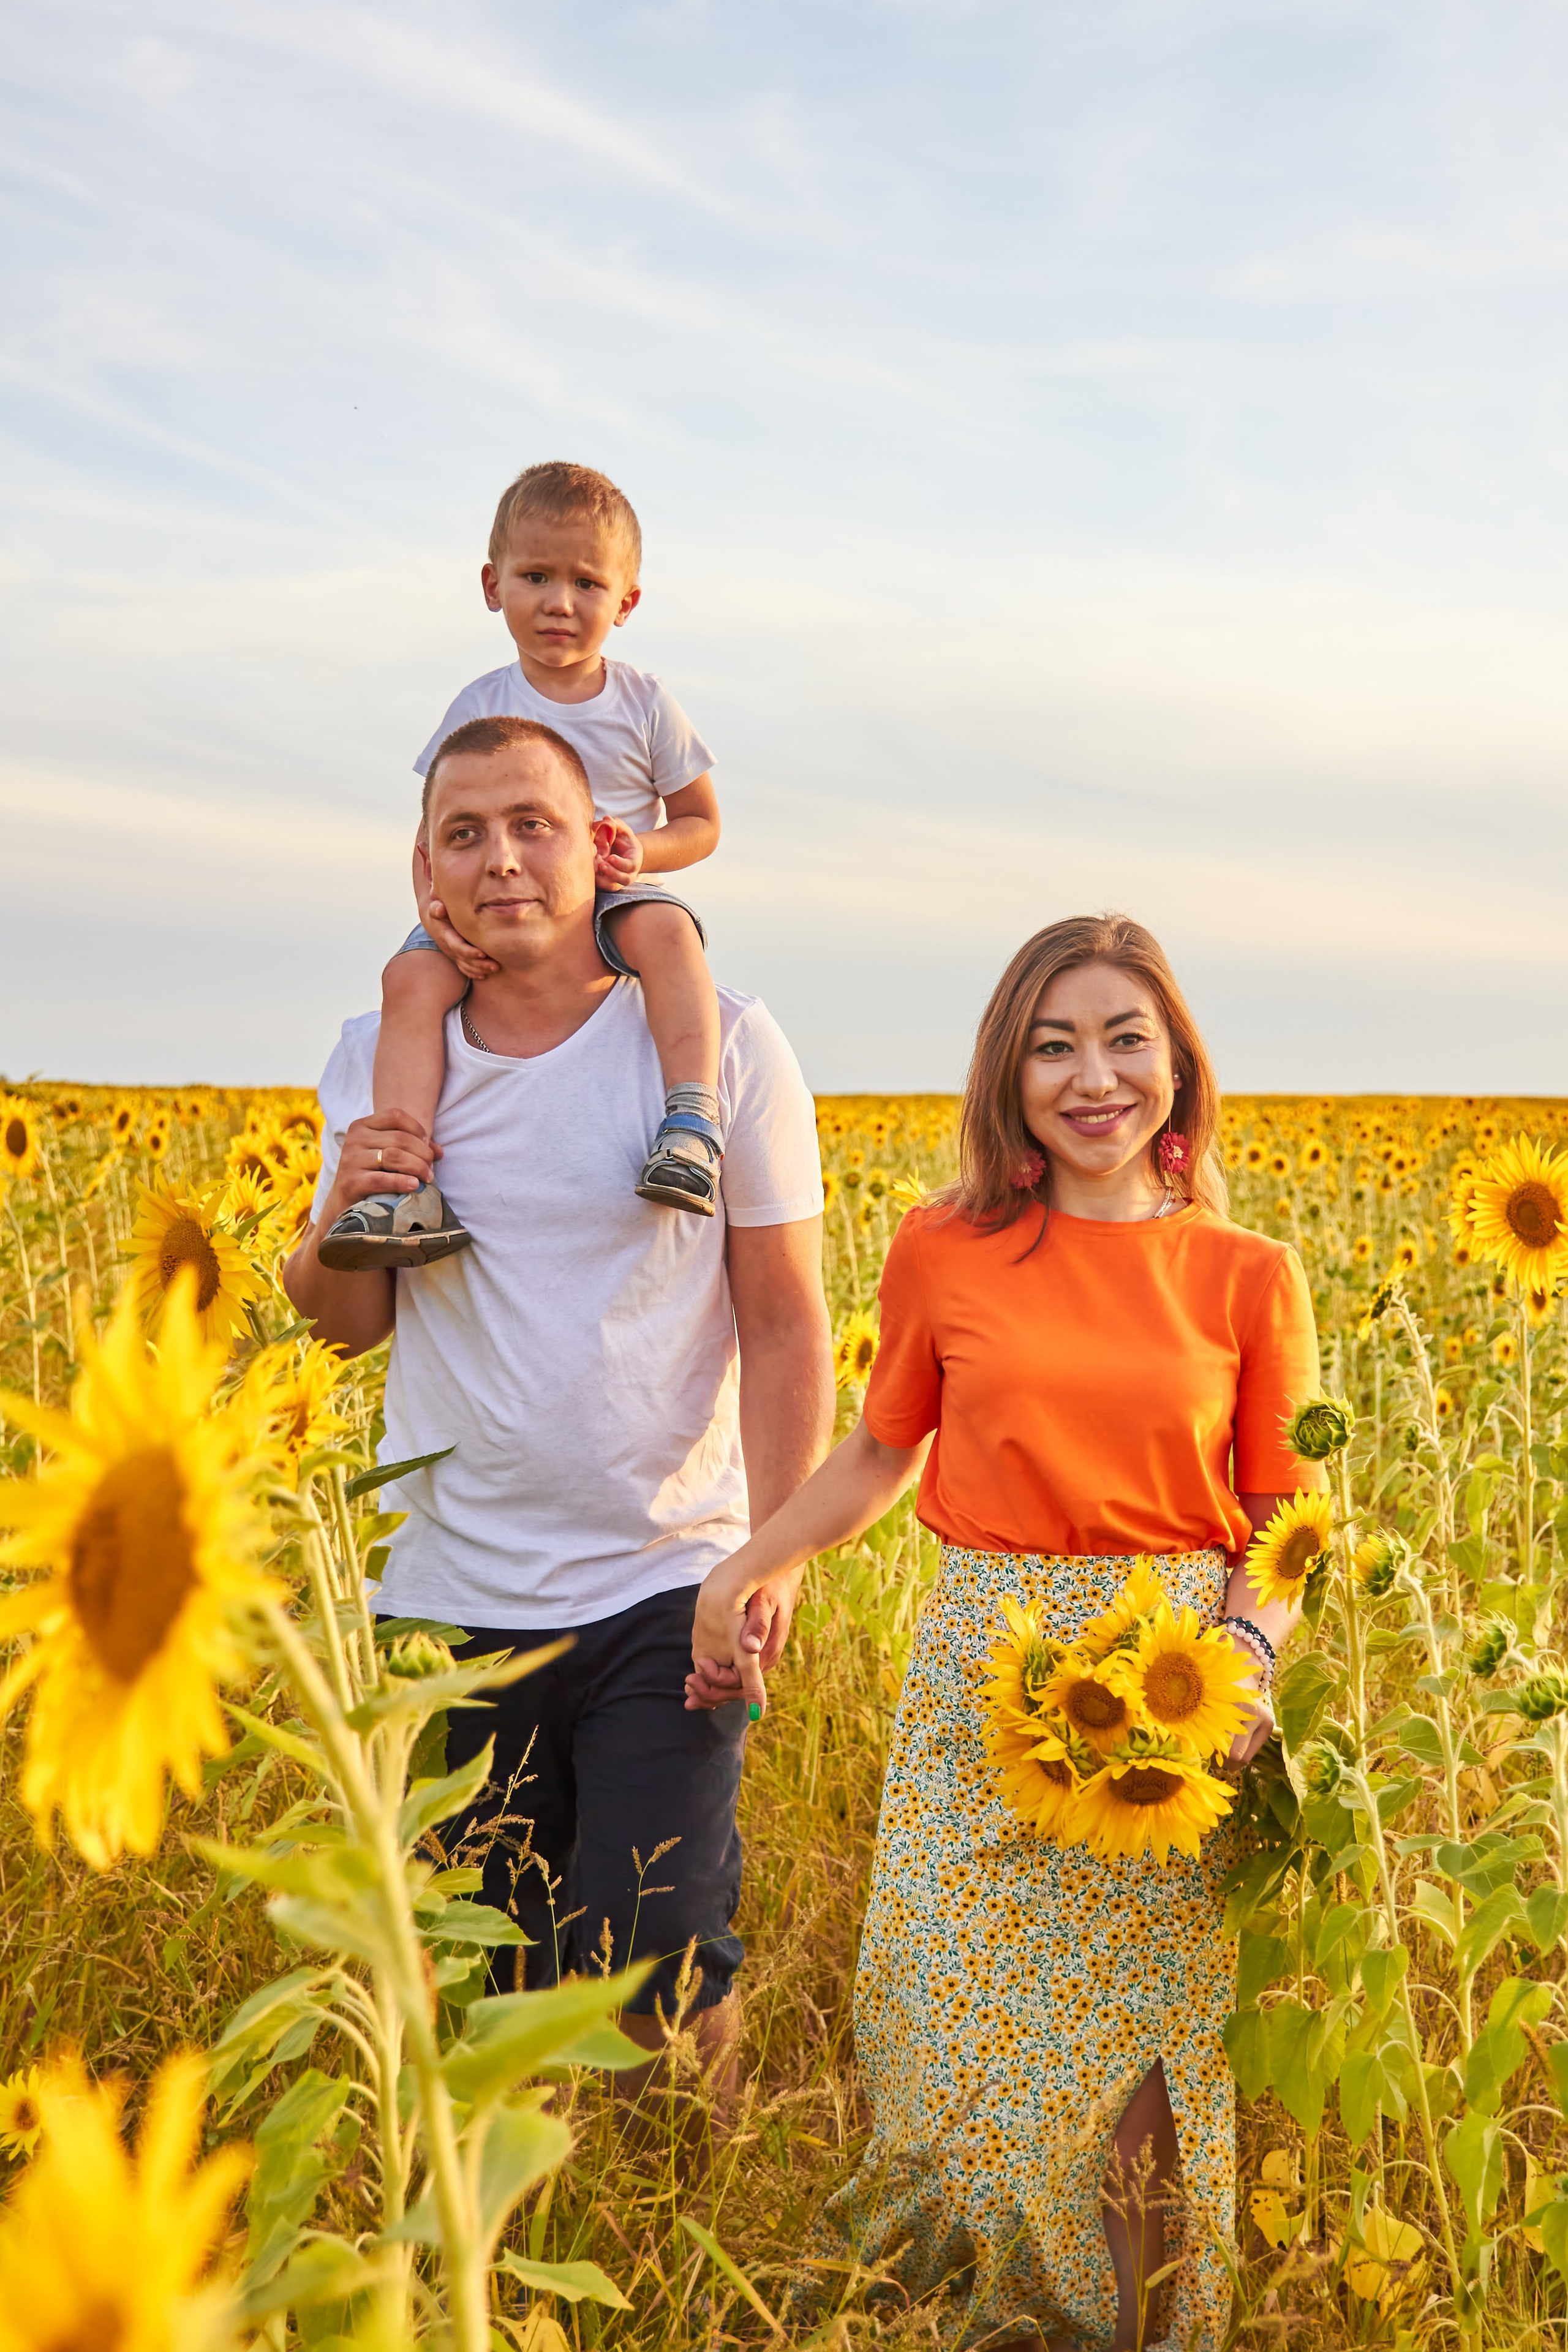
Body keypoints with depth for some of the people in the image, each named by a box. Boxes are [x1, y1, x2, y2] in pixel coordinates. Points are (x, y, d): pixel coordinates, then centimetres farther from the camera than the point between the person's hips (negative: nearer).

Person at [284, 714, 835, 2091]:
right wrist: (341, 1219, -12)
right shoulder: (384, 1059, 4)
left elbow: (785, 1328, -4)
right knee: (483, 1983, 13)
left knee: (654, 1976, -6)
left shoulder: (724, 1045, -5)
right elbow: (345, 1326, 10)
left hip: (665, 1597, -3)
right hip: (454, 1602, 3)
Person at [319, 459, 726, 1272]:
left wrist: (642, 849, -13)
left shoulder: (646, 704, 4)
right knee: (411, 975, -29)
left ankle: (693, 1125, -46)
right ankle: (405, 1190, -38)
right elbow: (433, 835, 3)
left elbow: (703, 824, 10)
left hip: (615, 901, -1)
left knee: (665, 930, -38)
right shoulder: (479, 709, 4)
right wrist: (433, 907, -20)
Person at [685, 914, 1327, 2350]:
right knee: (959, 2029, 2)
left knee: (1141, 2049, 4)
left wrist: (1247, 1655, -14)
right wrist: (751, 1565, 5)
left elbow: (1280, 1525, 5)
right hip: (982, 1680, 1)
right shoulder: (945, 1253, 2)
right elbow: (885, 1452, 15)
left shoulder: (1248, 1277, 0)